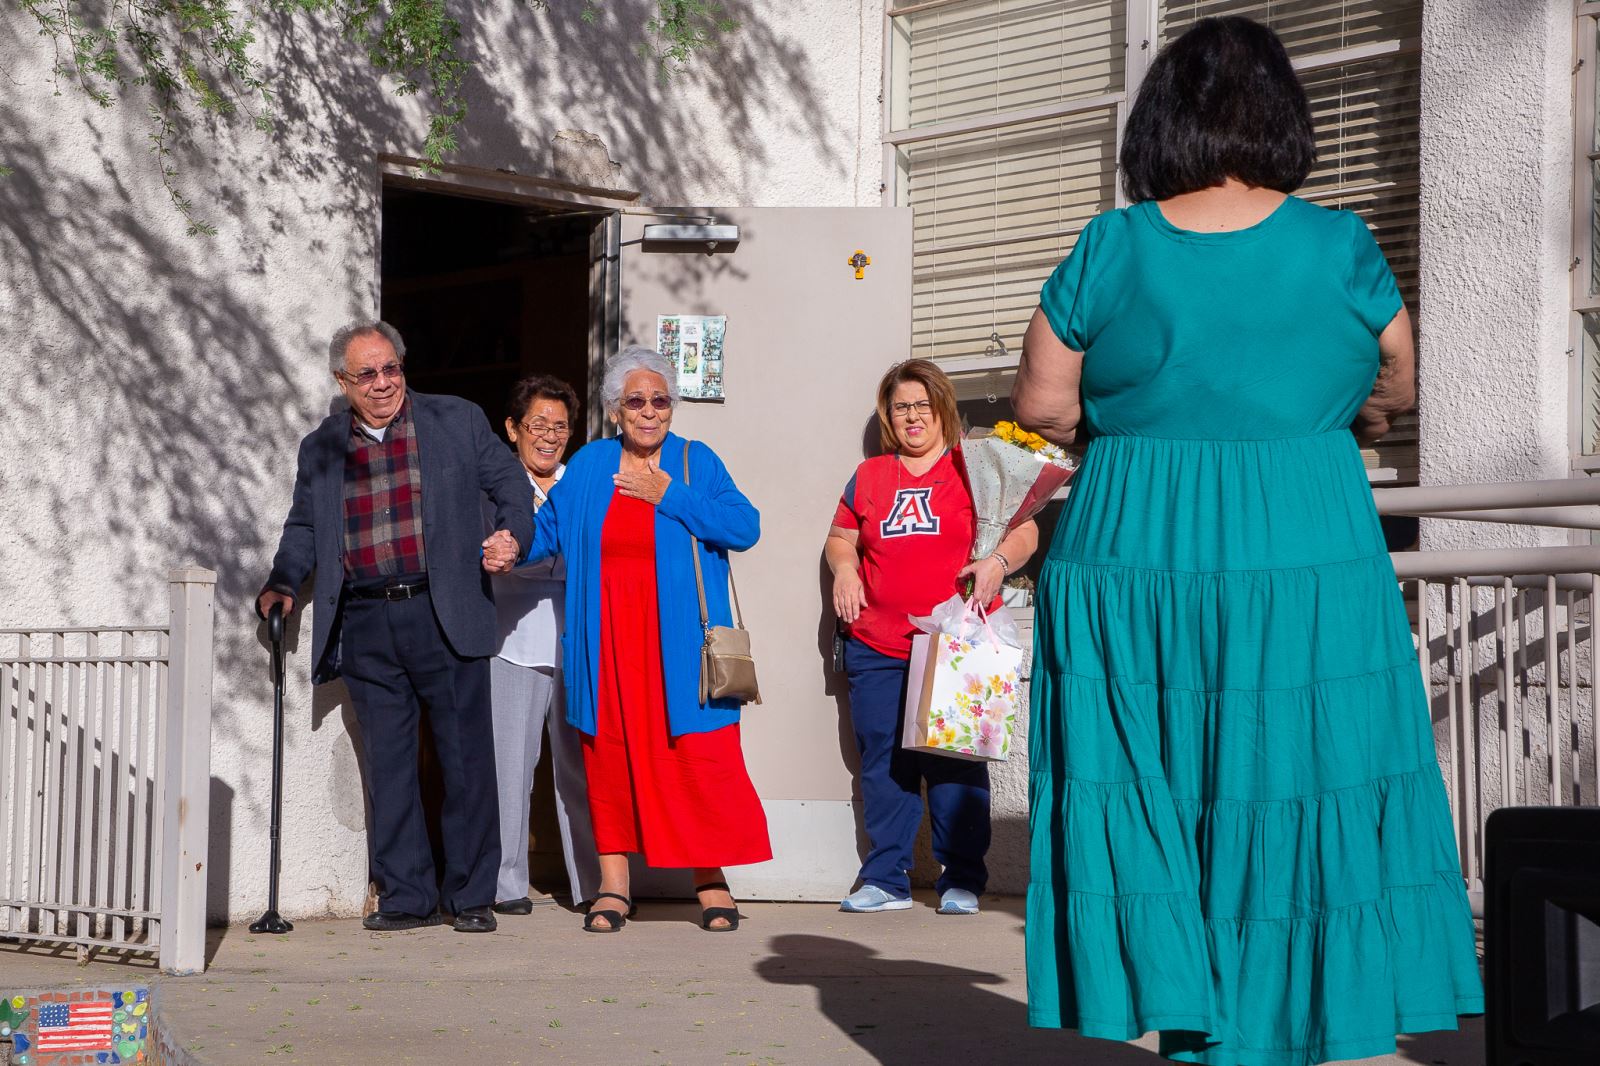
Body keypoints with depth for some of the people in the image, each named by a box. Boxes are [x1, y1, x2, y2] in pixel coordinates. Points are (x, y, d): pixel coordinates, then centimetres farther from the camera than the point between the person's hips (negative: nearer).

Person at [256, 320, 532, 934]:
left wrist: (513, 534, -10)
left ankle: (471, 897, 10)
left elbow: (510, 484, 9)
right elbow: (303, 528, 22)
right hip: (366, 629, 2)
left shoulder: (458, 422, 6)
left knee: (466, 760, 0)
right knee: (388, 764, 4)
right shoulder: (320, 449, 13)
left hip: (444, 618, -2)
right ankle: (406, 897, 13)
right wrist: (282, 583, 6)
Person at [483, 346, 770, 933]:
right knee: (609, 751, 2)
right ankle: (613, 883, 11)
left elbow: (744, 528, -8)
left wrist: (669, 495, -11)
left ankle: (711, 879, 3)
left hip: (679, 639, -2)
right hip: (606, 638, 2)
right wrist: (513, 550, -8)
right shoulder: (589, 465, 11)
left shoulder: (695, 461, 4)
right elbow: (549, 524, 13)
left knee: (698, 751, -6)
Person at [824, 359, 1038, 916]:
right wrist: (843, 566, 3)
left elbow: (1023, 531, 3)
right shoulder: (868, 476, 16)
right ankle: (886, 879, 10)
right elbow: (839, 536, 25)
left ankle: (961, 880, 5)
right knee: (883, 763, 3)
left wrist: (998, 561, -16)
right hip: (877, 649, 3)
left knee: (955, 764, -3)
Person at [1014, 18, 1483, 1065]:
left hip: (1130, 561, 1)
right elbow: (1397, 388, 12)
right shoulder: (1341, 247, -2)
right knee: (1287, 805, 8)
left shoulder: (1110, 250, -2)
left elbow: (1041, 403, 3)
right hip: (1305, 570, -1)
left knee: (1148, 804, 9)